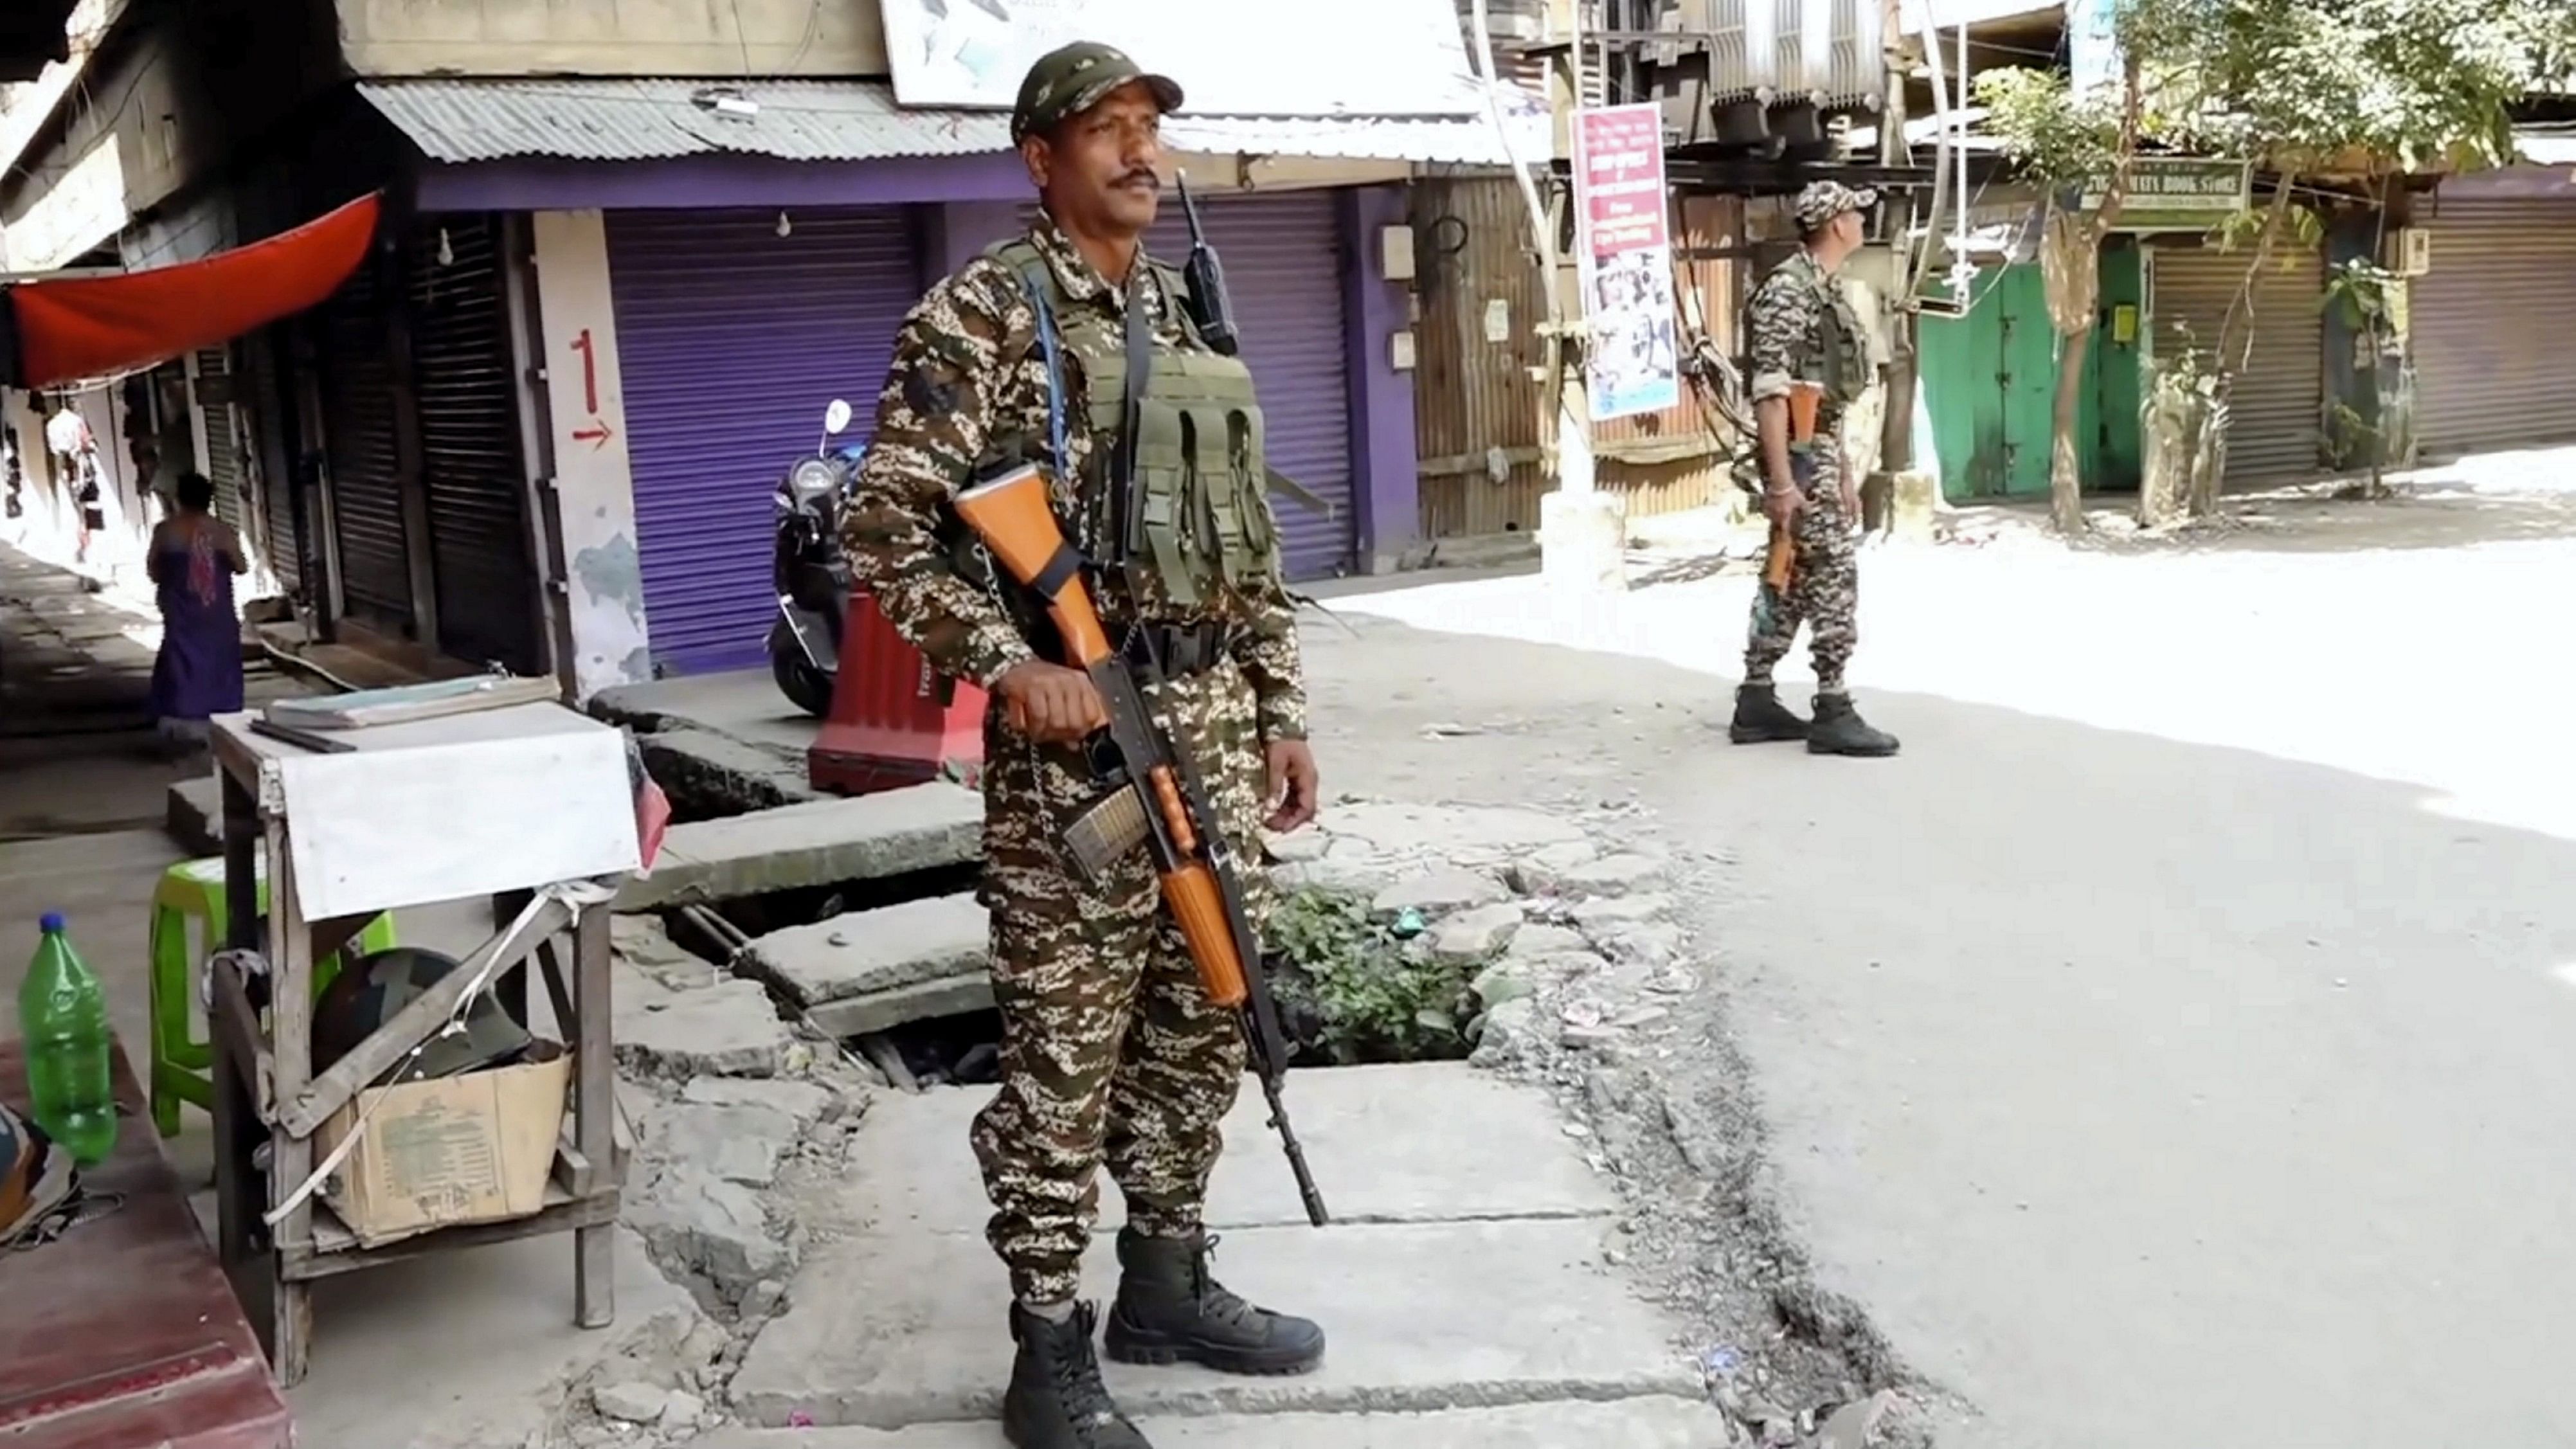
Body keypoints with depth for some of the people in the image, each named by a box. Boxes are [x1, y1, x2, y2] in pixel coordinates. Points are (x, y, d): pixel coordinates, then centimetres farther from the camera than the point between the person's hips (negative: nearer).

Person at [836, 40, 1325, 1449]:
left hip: (1212, 720, 7)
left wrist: (1280, 709, 15)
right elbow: (883, 525, -11)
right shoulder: (979, 316, -7)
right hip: (1072, 731, -7)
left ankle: (1165, 1283, 31)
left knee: (1202, 1020, 14)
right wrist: (1006, 662, -20)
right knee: (1065, 1052, -1)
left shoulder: (1189, 316, 15)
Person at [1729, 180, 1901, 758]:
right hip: (1798, 452, -10)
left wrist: (1843, 472, 22)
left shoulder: (1826, 289, 17)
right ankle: (1833, 711, -5)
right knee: (1834, 576, -9)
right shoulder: (1789, 288, -15)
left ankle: (1757, 703, 16)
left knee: (1792, 579, 11)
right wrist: (1781, 481, -25)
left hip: (1821, 450, 10)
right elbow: (1770, 390, -21)